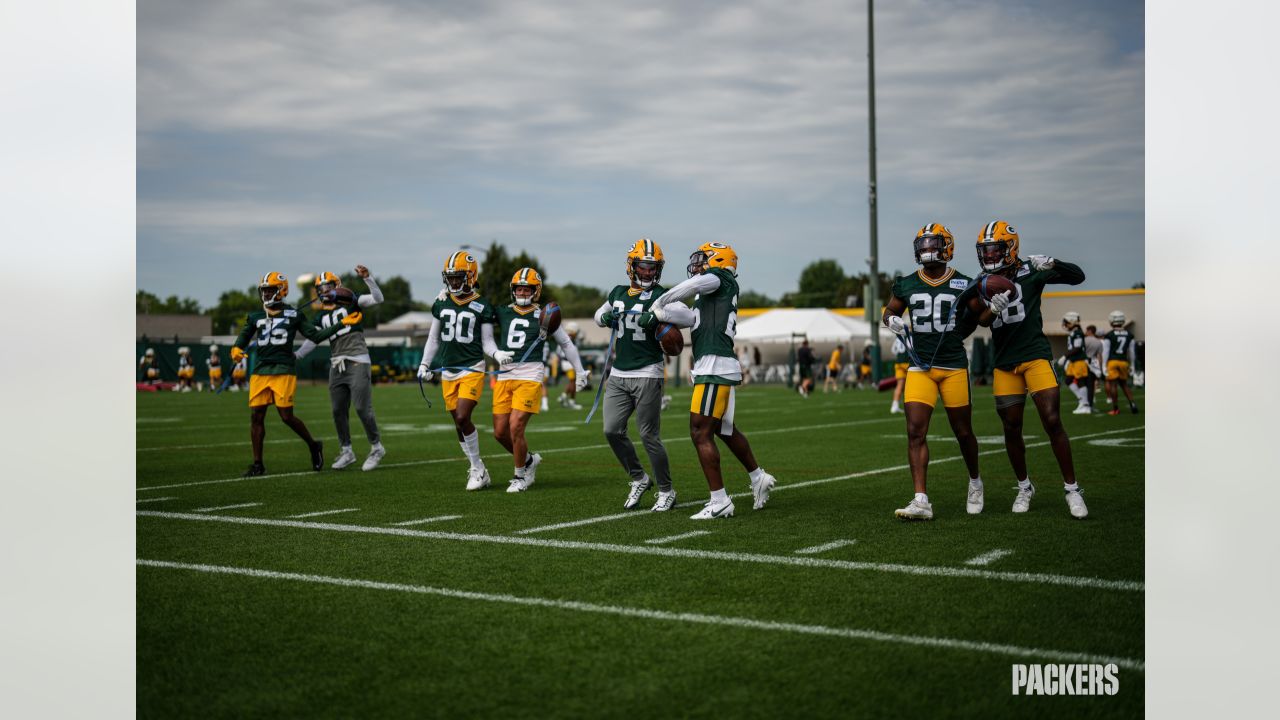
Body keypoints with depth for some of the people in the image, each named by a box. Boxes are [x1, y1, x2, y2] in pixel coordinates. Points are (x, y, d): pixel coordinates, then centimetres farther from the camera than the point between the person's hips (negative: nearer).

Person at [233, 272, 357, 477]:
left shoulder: (293, 315, 4)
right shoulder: (255, 317, 13)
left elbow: (316, 336, 6)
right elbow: (243, 337, 16)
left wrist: (342, 323, 0)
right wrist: (236, 349, -8)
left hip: (283, 371, -4)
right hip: (260, 372, 4)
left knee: (287, 416, -8)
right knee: (256, 416, 0)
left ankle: (314, 446, 17)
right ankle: (257, 464, 9)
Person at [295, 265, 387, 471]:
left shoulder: (350, 302, 4)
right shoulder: (321, 317, 17)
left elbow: (377, 298, -7)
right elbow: (312, 339, 12)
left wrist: (367, 278, -18)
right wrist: (296, 355, -1)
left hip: (357, 362, -6)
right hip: (337, 365, 6)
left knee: (362, 408, -9)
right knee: (338, 411, 7)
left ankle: (376, 448, 5)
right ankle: (346, 451, 20)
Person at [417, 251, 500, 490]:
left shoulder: (482, 307, -4)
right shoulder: (441, 304, 7)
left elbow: (487, 342, -1)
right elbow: (433, 338, 17)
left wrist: (497, 354, -20)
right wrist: (424, 364, 11)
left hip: (472, 370, -5)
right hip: (448, 371, 5)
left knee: (462, 419, -17)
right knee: (459, 423, 6)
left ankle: (477, 468, 0)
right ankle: (478, 471, 17)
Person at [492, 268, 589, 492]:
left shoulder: (543, 316, 3)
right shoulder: (503, 313, 10)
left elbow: (566, 344, 13)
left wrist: (580, 371, 18)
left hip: (529, 378, -4)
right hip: (504, 377, 4)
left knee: (516, 428, -12)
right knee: (500, 432, 5)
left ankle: (520, 476, 7)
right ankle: (529, 459, 29)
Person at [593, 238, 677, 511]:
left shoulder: (660, 295, -5)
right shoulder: (619, 292, 13)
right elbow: (598, 316, 29)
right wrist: (605, 318, 5)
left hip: (648, 374, -6)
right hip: (618, 375, 6)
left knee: (649, 435, -4)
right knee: (612, 430, 2)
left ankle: (666, 491, 11)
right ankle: (639, 479, 22)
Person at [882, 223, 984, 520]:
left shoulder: (963, 285, 0)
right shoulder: (906, 285, 3)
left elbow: (974, 318, 18)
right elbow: (889, 312, 19)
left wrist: (954, 337, 8)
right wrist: (894, 322, -2)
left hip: (954, 366, -1)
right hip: (920, 366, 1)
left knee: (963, 432, 9)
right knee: (916, 431, -11)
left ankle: (975, 481, 37)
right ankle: (921, 501, -11)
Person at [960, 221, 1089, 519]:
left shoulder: (1029, 272, -4)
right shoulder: (982, 285, 5)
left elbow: (1077, 276, -3)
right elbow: (980, 321, -8)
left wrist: (1051, 263, -21)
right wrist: (994, 307, -29)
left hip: (1035, 356, -4)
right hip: (1005, 364, 4)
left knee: (1052, 421, -10)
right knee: (1011, 428, 7)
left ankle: (1071, 488, 1)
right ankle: (1024, 487, 25)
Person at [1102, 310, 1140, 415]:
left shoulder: (1109, 335, -6)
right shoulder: (1129, 335, 7)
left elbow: (1105, 351, -5)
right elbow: (1131, 352, 12)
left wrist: (1104, 365, -2)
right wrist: (1132, 365, 20)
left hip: (1112, 361, -4)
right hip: (1124, 362, 4)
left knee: (1112, 384, 1)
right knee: (1124, 384, 17)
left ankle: (1115, 408, 2)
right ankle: (1132, 404, 4)